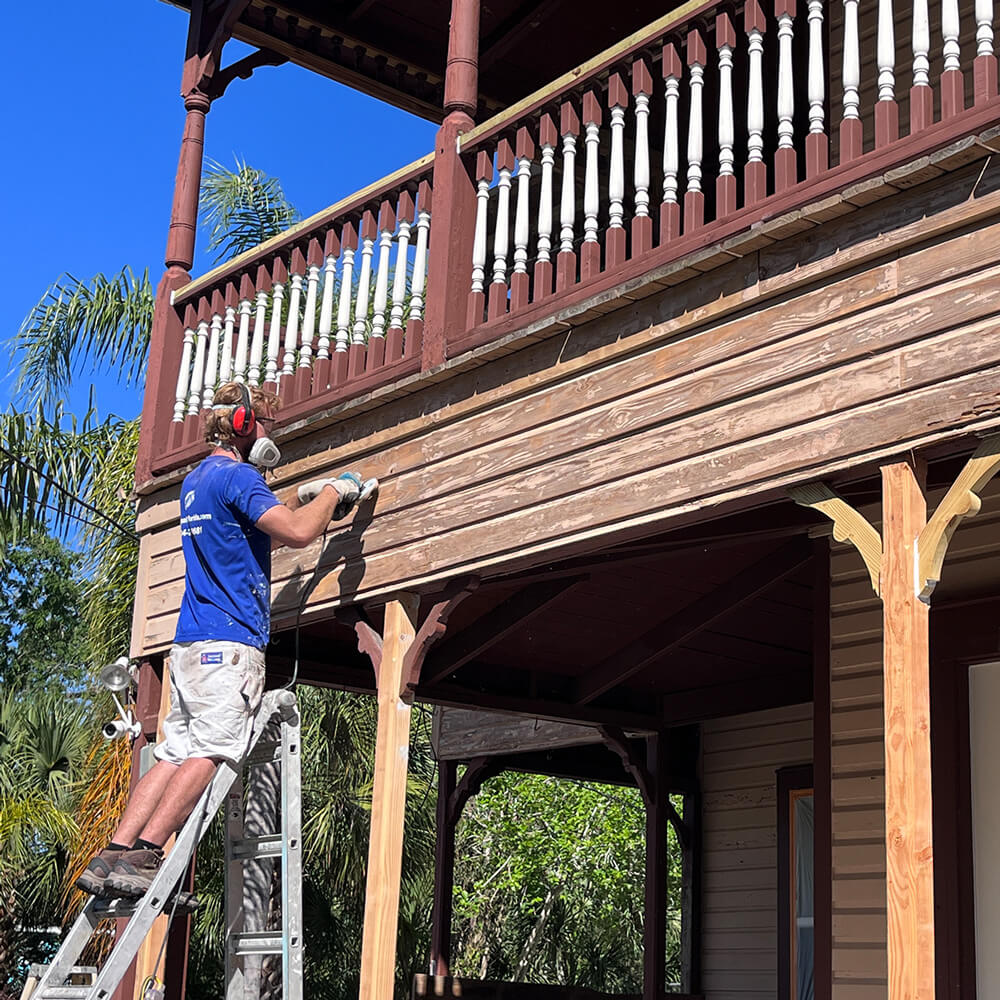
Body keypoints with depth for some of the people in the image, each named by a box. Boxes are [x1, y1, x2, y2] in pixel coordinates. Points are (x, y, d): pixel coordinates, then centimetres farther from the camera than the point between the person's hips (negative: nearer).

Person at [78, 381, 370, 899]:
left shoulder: (195, 481, 24)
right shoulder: (236, 476, -7)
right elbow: (297, 532, -17)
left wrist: (301, 498, 28)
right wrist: (332, 493, 0)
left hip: (191, 643, 9)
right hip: (229, 642, -9)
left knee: (173, 754, 4)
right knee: (211, 752, -13)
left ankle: (113, 855, -2)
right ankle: (142, 856, -21)